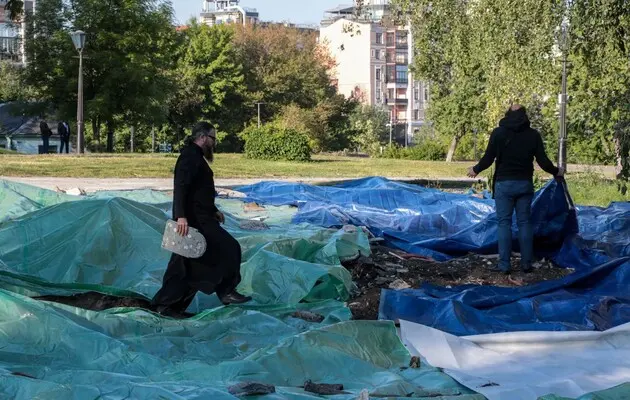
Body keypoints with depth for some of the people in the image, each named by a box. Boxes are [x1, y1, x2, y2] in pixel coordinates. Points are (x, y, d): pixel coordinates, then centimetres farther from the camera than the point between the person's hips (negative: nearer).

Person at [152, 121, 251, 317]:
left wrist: (214, 210, 31)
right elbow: (181, 187, -25)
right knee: (229, 248, -4)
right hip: (193, 220, -11)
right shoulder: (190, 157, -14)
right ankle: (227, 292, 6)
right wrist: (181, 216, -33)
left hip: (200, 218, 11)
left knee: (183, 265, 11)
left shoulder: (196, 157, 20)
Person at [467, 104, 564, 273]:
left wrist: (475, 170, 13)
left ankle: (504, 264, -2)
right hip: (525, 184, 2)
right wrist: (556, 172, 19)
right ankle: (526, 263, 7)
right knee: (524, 223, 8)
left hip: (504, 184, -2)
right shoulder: (533, 134, 1)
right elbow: (543, 161, 0)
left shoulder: (499, 133, -4)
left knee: (504, 223, 1)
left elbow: (488, 159, -5)